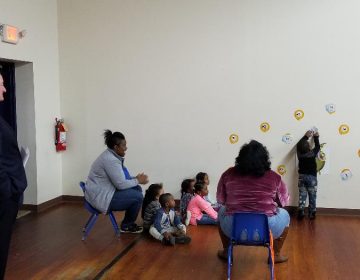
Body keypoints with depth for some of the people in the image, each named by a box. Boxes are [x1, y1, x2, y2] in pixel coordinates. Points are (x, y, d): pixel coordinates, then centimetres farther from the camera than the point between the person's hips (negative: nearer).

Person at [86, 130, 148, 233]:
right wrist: (137, 181, -7)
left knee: (137, 189, 10)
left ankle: (129, 222, 19)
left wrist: (135, 178, 1)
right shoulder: (111, 160, -24)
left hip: (102, 192, 10)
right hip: (101, 198, -10)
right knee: (137, 197, -10)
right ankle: (126, 226, 11)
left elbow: (120, 178, 15)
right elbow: (121, 184, -22)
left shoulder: (110, 155, 9)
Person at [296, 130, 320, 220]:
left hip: (302, 176, 2)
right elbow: (317, 146, 4)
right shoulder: (313, 153, -16)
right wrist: (316, 137, 17)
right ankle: (312, 214, 11)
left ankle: (301, 213, 3)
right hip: (312, 177, -2)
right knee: (312, 196, 7)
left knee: (302, 196, 7)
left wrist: (306, 136, 18)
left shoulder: (299, 154, -8)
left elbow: (299, 144, 10)